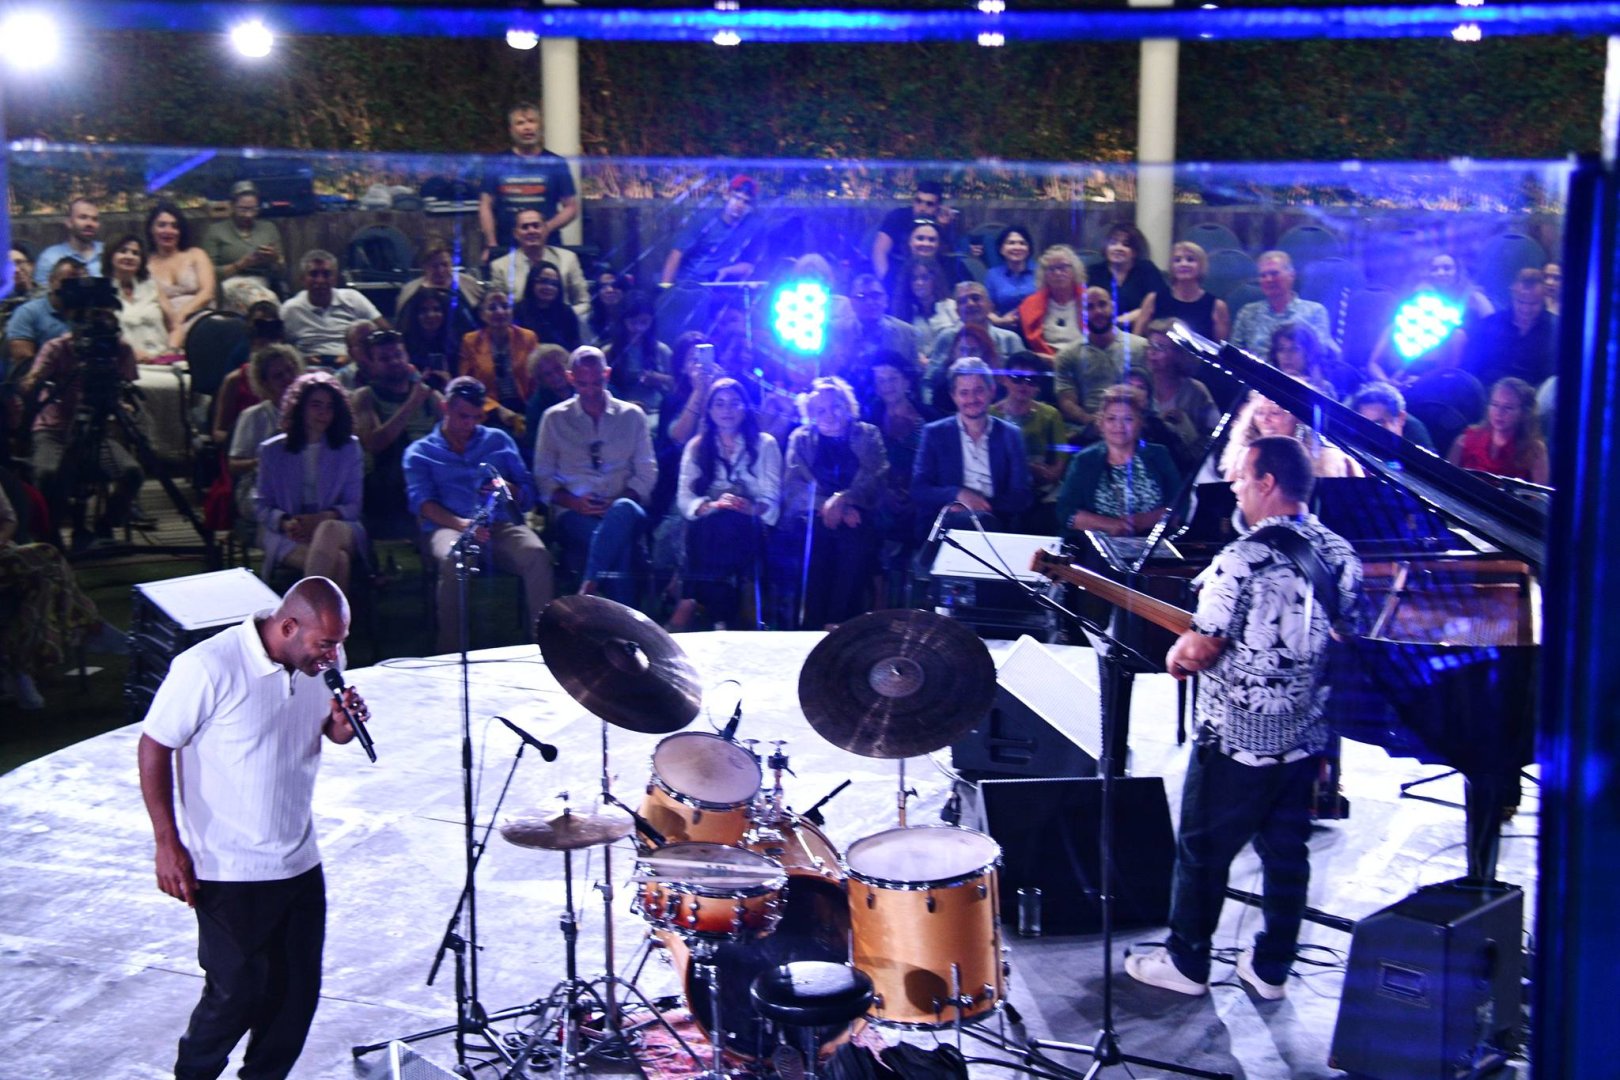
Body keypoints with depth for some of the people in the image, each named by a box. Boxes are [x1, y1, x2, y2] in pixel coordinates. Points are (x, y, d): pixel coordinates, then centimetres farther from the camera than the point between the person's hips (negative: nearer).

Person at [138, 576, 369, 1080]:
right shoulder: (209, 667, -20)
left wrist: (344, 724, -11)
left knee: (297, 991, 11)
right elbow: (154, 748, -12)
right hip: (230, 870, -6)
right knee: (237, 992, 3)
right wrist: (168, 844, -13)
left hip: (300, 863, 6)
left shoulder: (321, 662, -2)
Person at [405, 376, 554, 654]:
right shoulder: (419, 452, 18)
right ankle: (450, 651, -31)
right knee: (453, 558, -39)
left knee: (536, 553, -32)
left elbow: (529, 496, 21)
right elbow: (421, 503, 1)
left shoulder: (498, 440, 25)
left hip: (501, 525, 2)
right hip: (448, 527, -2)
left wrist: (509, 489, -5)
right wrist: (462, 524, -18)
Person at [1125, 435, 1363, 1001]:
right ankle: (1271, 968, 25)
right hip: (1307, 736, 7)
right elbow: (1347, 639, 12)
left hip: (1237, 739, -7)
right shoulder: (1340, 553, 2)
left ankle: (1186, 963, 20)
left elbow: (1199, 650, -20)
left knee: (1202, 850, 8)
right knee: (1286, 851, 15)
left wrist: (1177, 653, 1)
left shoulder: (1243, 557, -21)